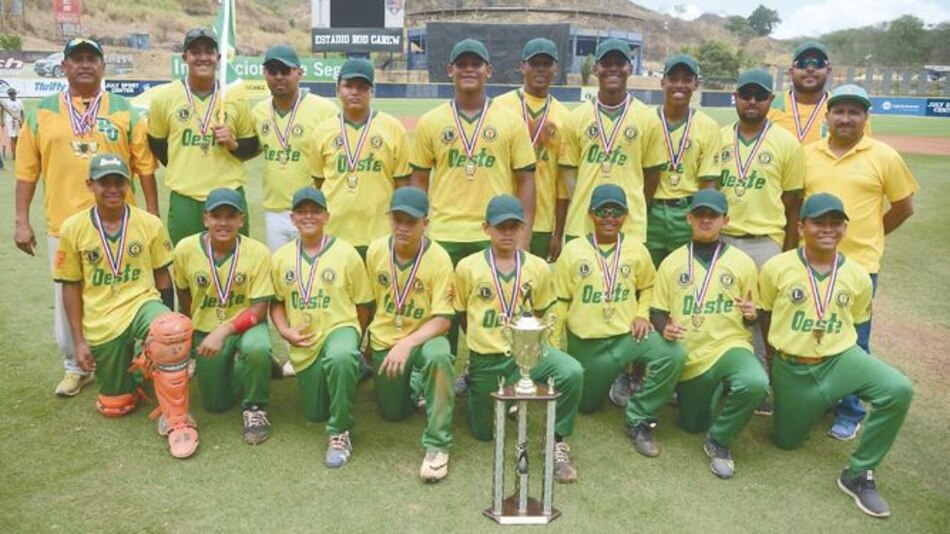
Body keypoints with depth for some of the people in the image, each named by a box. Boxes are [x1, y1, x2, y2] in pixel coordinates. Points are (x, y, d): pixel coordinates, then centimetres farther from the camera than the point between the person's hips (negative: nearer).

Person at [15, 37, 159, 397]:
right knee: (67, 300, 8)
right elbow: (27, 170, 7)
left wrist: (153, 216, 0)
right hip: (63, 225, 1)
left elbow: (145, 167, 4)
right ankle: (75, 367, 25)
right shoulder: (42, 113, 7)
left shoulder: (124, 111, 4)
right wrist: (22, 222, 3)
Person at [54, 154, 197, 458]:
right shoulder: (72, 229, -3)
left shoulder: (150, 224, -4)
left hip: (142, 304, -1)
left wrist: (166, 321, 7)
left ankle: (176, 420, -22)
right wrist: (79, 341, -1)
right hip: (101, 323, 2)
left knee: (174, 330, -39)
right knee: (114, 406, 8)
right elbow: (71, 287, 2)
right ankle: (129, 371, 45)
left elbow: (163, 277, 5)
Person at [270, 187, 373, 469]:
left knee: (341, 358, -42)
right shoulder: (281, 257, 3)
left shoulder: (346, 253, -7)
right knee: (315, 414, 15)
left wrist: (352, 340, 1)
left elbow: (362, 304, 0)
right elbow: (276, 302, 11)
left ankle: (340, 434, -21)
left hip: (339, 328, -4)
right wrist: (285, 331, -5)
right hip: (304, 344, 4)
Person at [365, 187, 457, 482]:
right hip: (384, 339, 4)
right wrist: (363, 342, 12)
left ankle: (437, 446, -26)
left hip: (424, 335, -4)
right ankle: (413, 384, 49)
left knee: (439, 357, -39)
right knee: (393, 413, 13)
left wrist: (408, 343, -36)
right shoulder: (375, 251, -10)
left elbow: (442, 319, -22)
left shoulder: (438, 258, -21)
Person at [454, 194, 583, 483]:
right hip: (485, 359, 0)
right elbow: (461, 313, 5)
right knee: (482, 432, 13)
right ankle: (472, 387, 47)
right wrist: (481, 340, 8)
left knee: (572, 373, -30)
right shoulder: (467, 267, -7)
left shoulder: (538, 267, -1)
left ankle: (557, 443, -7)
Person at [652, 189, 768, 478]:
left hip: (730, 345, -2)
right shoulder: (672, 262, 7)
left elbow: (753, 314, 10)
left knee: (756, 383, -35)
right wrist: (665, 327, -15)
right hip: (689, 354, 2)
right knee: (692, 425, 12)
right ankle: (714, 391, 45)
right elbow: (657, 310, 8)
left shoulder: (742, 262, 4)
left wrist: (752, 314, -14)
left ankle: (719, 440, -9)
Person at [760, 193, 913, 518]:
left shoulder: (858, 276, -5)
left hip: (841, 358, 1)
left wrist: (835, 353, 9)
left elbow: (856, 322, 11)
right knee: (787, 441, 12)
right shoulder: (776, 268, -11)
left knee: (898, 390, -28)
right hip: (791, 368, -1)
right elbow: (765, 315, 3)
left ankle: (859, 474, -10)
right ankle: (818, 405, 46)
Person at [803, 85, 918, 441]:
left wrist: (867, 236, 5)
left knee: (852, 343, 6)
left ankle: (849, 412, 21)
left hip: (858, 264, -3)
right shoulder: (807, 155, 4)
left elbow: (904, 207, 4)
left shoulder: (884, 157, -3)